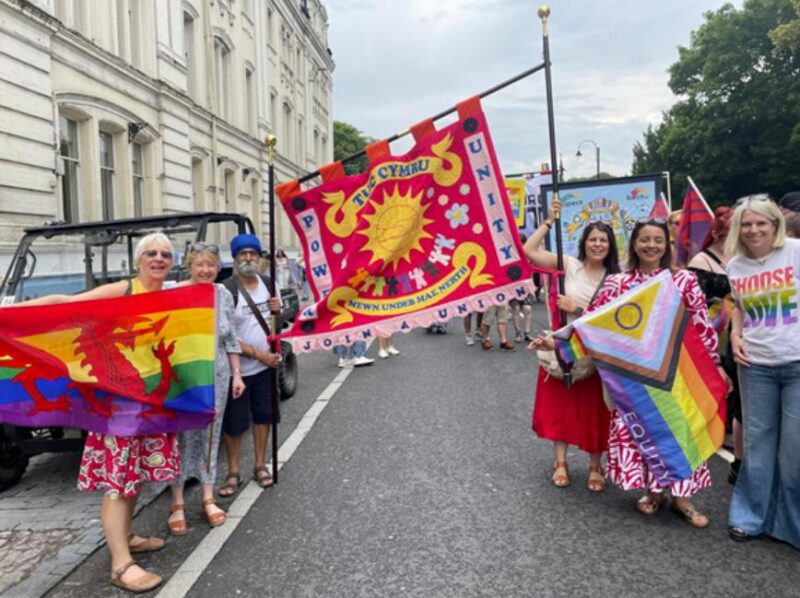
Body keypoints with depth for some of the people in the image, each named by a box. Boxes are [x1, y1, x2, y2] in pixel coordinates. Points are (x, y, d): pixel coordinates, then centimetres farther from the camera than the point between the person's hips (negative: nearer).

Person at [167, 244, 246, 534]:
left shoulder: (224, 295, 3)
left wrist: (236, 374, 8)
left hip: (217, 376, 4)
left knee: (211, 436, 10)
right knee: (183, 437, 2)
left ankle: (208, 499, 21)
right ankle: (177, 504, 14)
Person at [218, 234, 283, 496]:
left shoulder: (269, 285, 3)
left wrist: (277, 311, -9)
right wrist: (257, 353, -21)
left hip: (266, 366, 6)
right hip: (237, 369, -5)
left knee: (264, 415, 15)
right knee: (233, 423, 5)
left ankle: (260, 466, 31)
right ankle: (233, 473, 21)